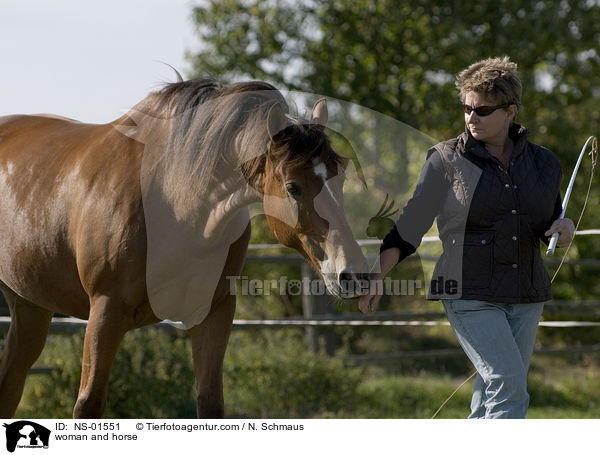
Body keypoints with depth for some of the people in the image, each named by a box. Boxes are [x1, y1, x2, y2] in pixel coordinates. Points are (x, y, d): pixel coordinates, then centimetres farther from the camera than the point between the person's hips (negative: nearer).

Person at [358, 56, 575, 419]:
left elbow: (551, 223, 20)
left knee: (493, 397, 7)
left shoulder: (542, 163, 8)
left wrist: (566, 228, -4)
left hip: (526, 297, 5)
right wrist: (377, 274, -11)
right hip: (470, 295, -4)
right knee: (508, 385, -17)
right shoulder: (447, 161, -3)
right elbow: (410, 226, -1)